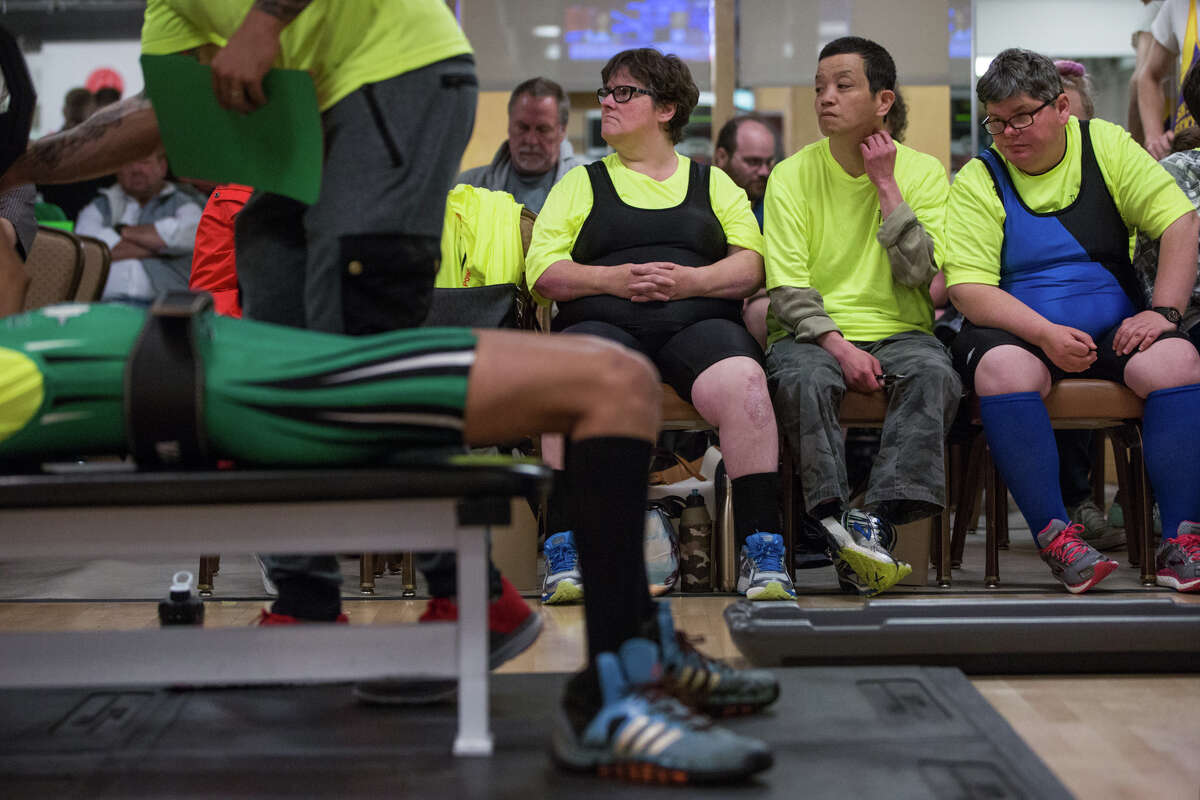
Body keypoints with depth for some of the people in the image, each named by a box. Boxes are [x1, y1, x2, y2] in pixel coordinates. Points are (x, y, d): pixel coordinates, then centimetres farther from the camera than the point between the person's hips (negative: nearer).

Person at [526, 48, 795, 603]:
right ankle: (563, 550, -32)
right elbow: (542, 272, 10)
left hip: (699, 323, 0)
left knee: (742, 385, -34)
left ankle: (762, 553, -32)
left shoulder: (713, 182, 24)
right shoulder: (581, 183, 23)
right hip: (601, 322, 0)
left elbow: (751, 264, 11)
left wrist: (689, 280, -8)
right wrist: (615, 278, -7)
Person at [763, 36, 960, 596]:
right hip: (814, 333, 0)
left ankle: (878, 520, -36)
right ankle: (836, 521, -35)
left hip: (898, 332, 1)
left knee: (934, 374, -32)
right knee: (802, 378, -34)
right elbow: (786, 287, -4)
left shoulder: (923, 172, 5)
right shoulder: (792, 176, 4)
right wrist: (838, 345, -19)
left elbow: (919, 274, -8)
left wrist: (886, 185, -9)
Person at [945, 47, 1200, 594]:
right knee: (1004, 370, -35)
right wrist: (1046, 334, -22)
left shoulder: (1106, 145, 7)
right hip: (1017, 331, -1)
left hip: (1114, 327, 2)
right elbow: (969, 288, -8)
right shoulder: (977, 182, 2)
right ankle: (1054, 536, -27)